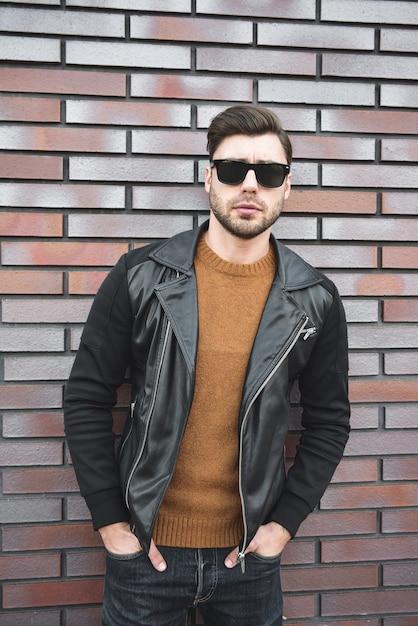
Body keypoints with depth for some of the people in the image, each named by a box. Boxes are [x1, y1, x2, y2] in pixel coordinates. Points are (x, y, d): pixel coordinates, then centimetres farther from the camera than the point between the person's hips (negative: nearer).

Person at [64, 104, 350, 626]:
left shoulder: (316, 300, -5)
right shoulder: (141, 278, -10)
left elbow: (329, 420, 4)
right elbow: (87, 398, -5)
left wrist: (285, 521, -1)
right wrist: (109, 520, -6)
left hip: (250, 551, 2)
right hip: (146, 545, -1)